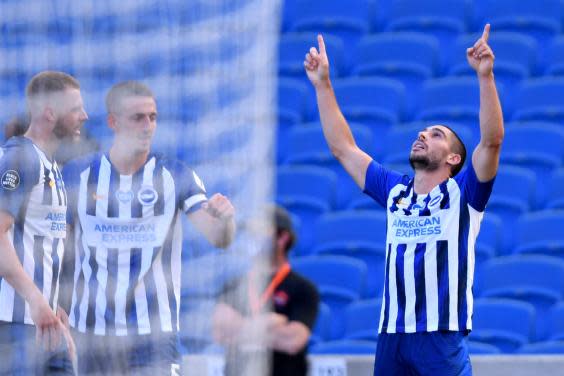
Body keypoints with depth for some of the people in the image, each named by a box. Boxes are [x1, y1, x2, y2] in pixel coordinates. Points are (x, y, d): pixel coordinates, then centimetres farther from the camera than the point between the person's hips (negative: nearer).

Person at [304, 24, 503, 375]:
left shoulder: (462, 193, 2)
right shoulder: (395, 191, 16)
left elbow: (492, 140, -12)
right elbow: (343, 148, 22)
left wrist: (486, 76, -22)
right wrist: (322, 84, 19)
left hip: (442, 338, -5)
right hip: (392, 336, 5)